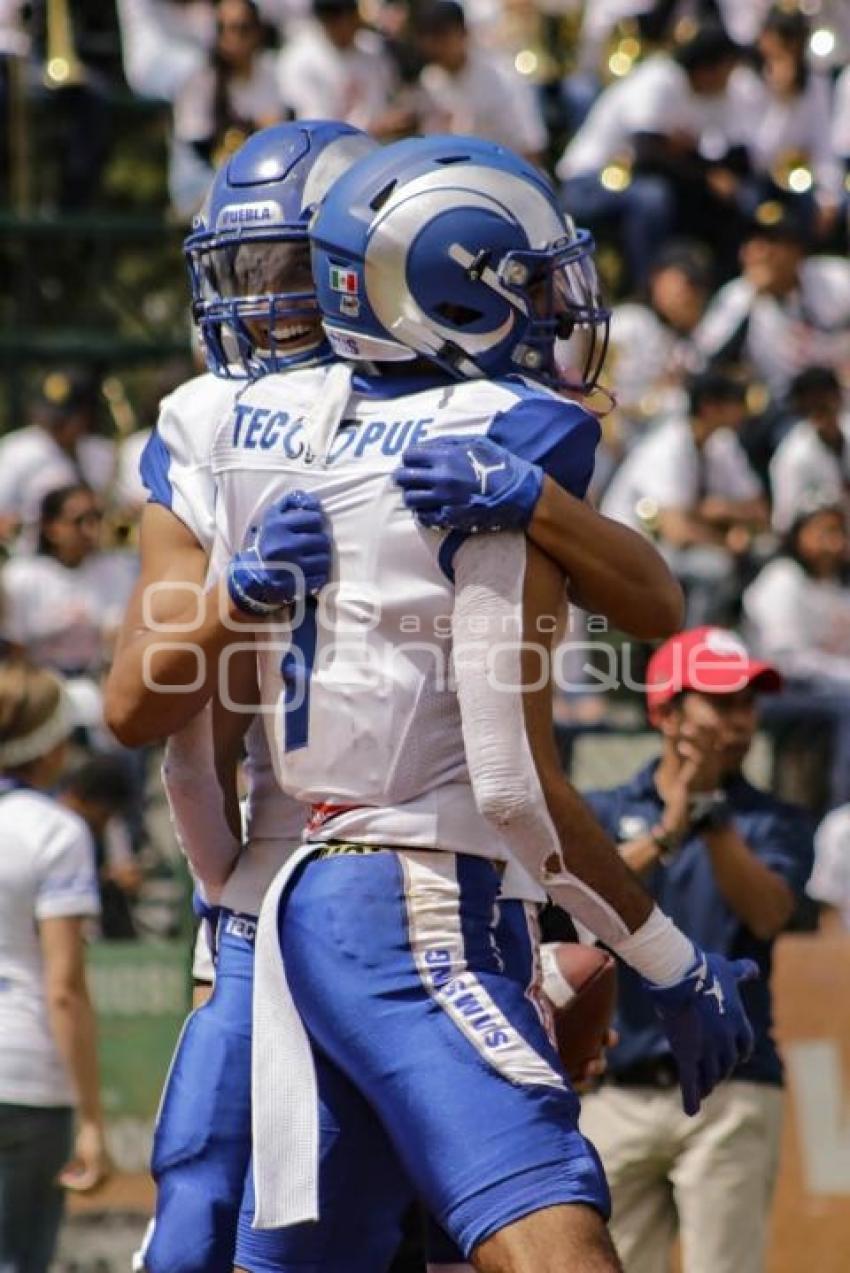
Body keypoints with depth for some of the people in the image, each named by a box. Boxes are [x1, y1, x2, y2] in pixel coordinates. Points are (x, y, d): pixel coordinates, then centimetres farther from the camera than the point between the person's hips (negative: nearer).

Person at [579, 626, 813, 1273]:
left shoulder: (776, 823, 9)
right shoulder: (603, 813, 10)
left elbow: (767, 912, -10)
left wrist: (710, 815, -20)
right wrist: (665, 834, -22)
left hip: (729, 1096, -1)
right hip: (617, 1093, 1)